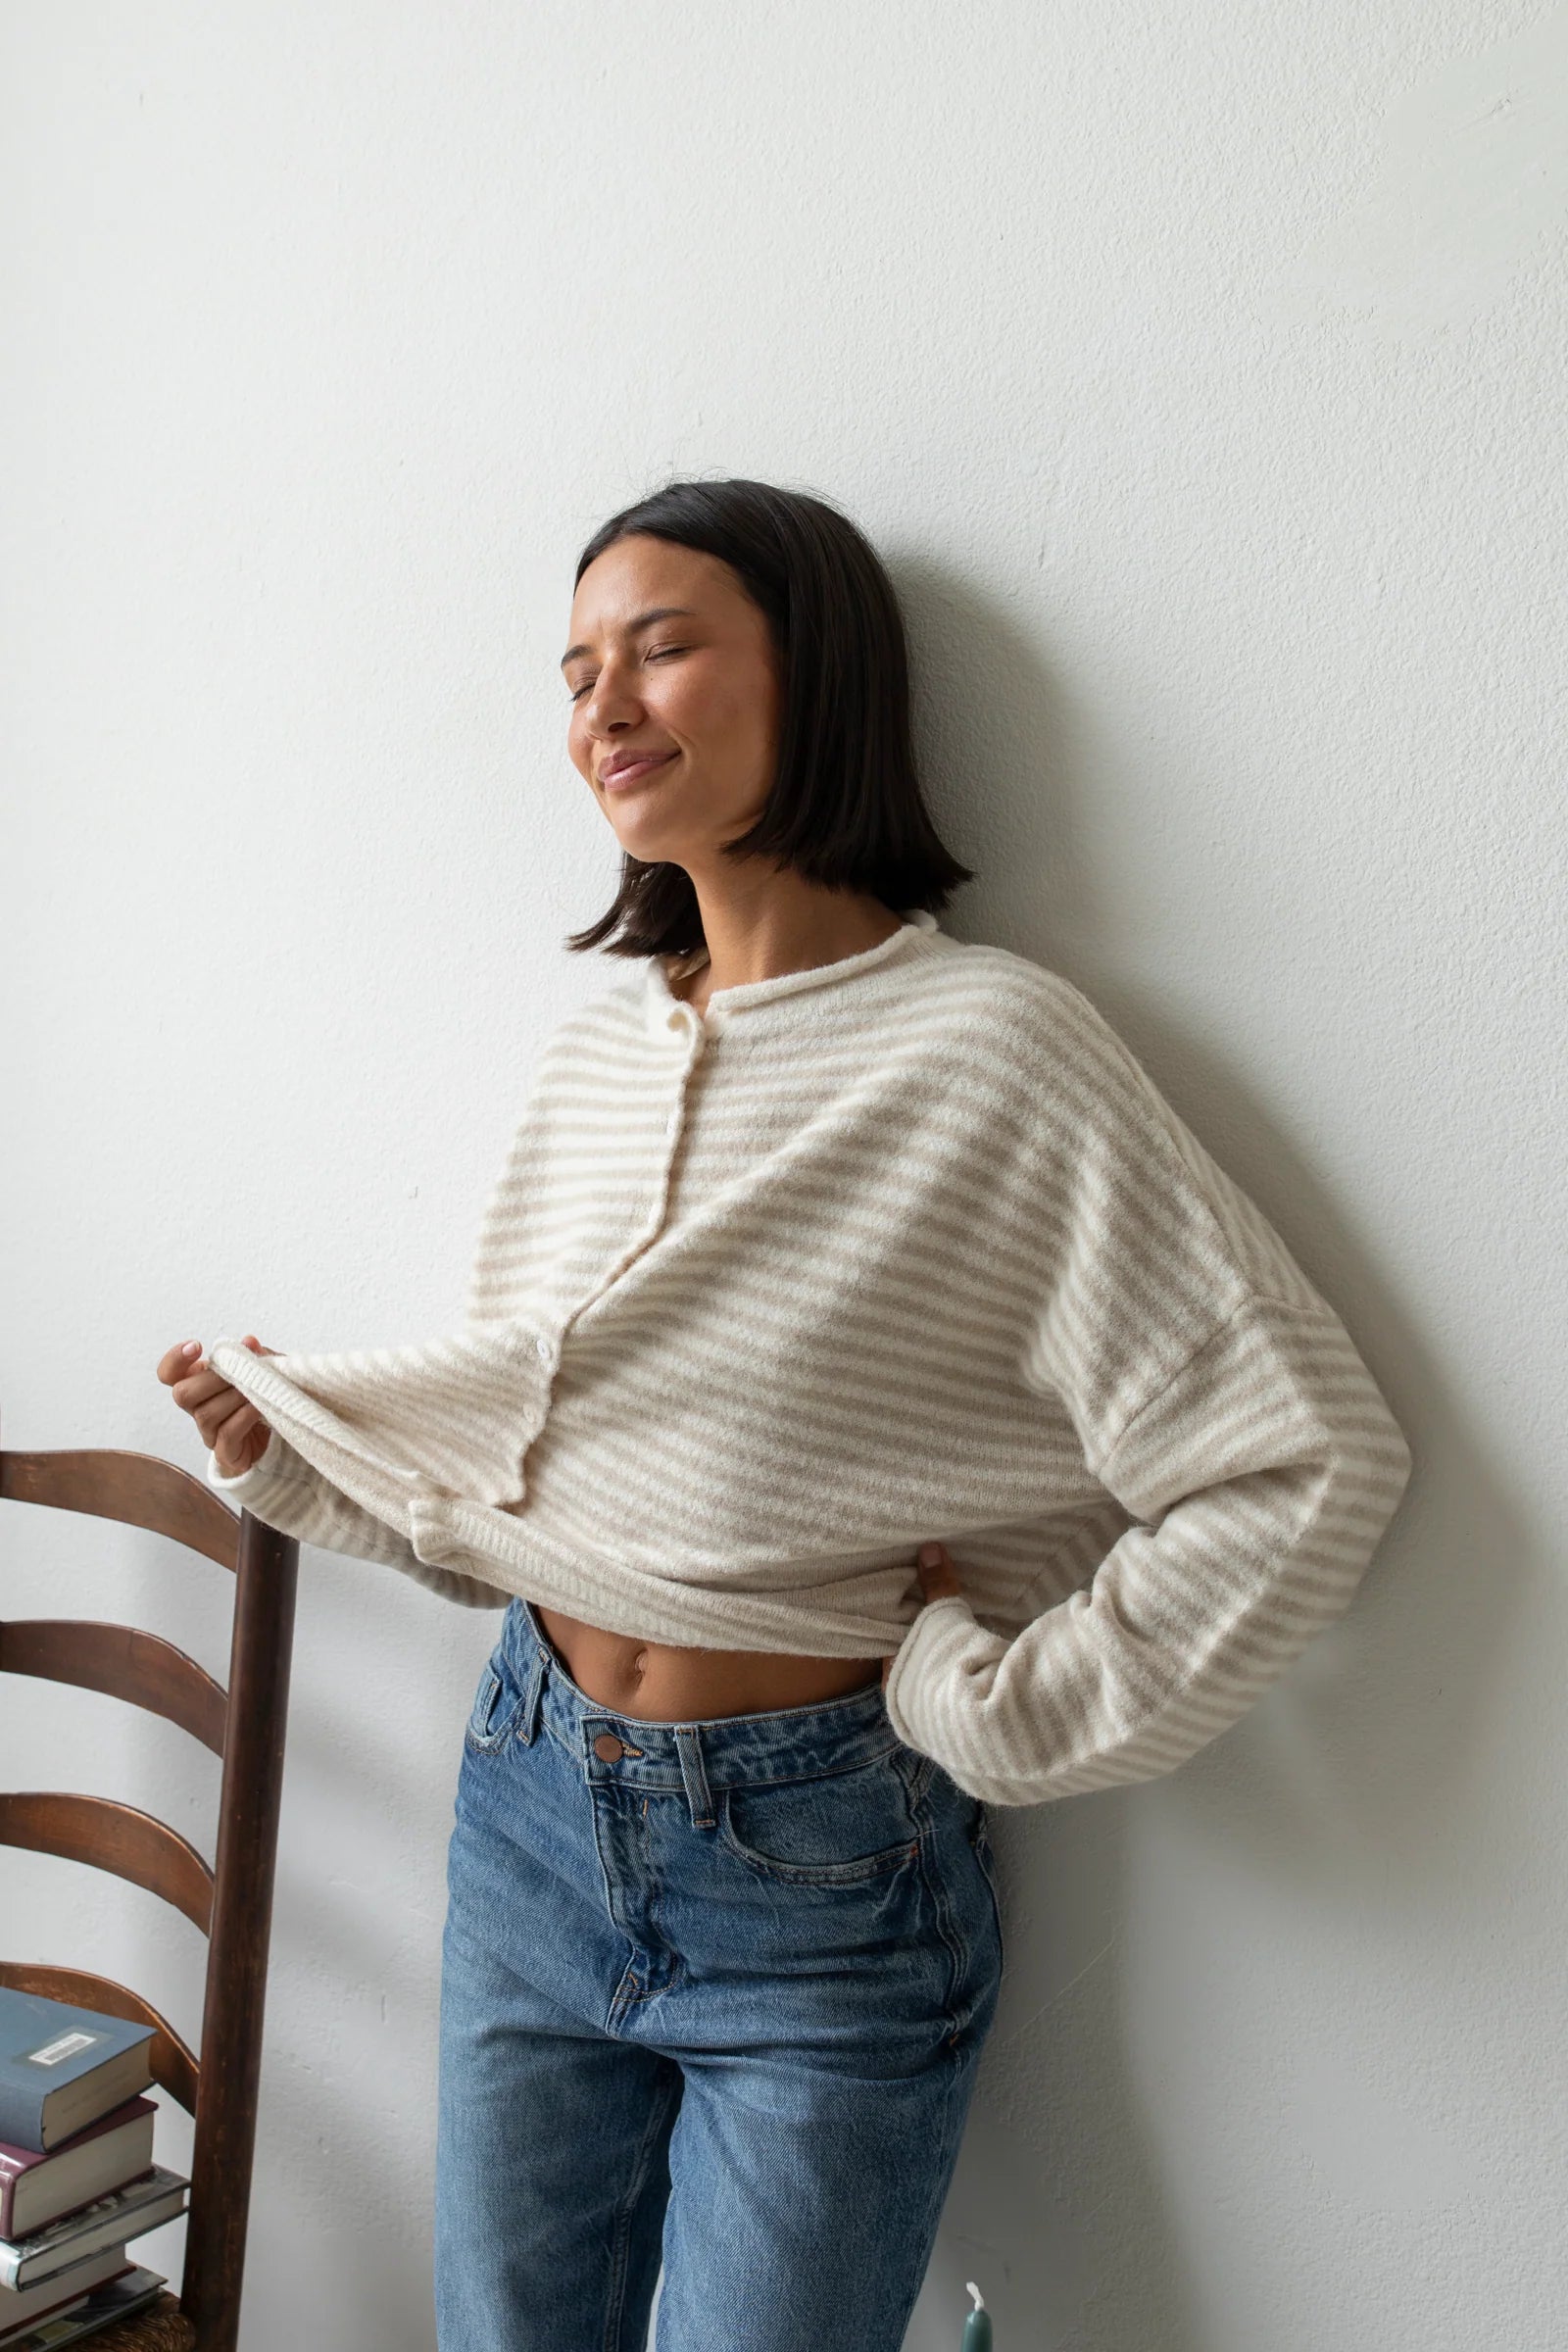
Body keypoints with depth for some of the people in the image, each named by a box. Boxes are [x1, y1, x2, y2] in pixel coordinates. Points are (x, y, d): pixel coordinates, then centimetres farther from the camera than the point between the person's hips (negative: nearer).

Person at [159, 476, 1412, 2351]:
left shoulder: (990, 1049, -17)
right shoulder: (597, 1046, 4)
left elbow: (1305, 1463, -19)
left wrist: (1002, 1705, -14)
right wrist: (303, 1450, 0)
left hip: (821, 1874, -5)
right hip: (529, 1809, 6)